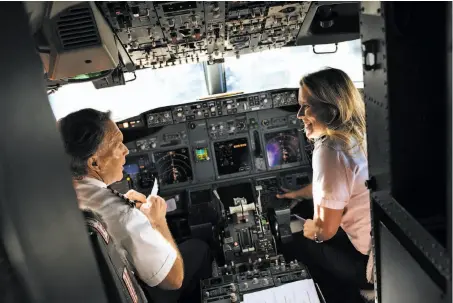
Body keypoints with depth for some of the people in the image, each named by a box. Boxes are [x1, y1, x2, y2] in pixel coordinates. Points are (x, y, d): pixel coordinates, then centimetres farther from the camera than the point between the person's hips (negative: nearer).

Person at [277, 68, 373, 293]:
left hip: (369, 261, -8)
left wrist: (311, 230, 2)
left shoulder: (330, 151, -27)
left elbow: (326, 230, -21)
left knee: (297, 242, 10)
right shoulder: (357, 134, 1)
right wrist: (299, 194, 34)